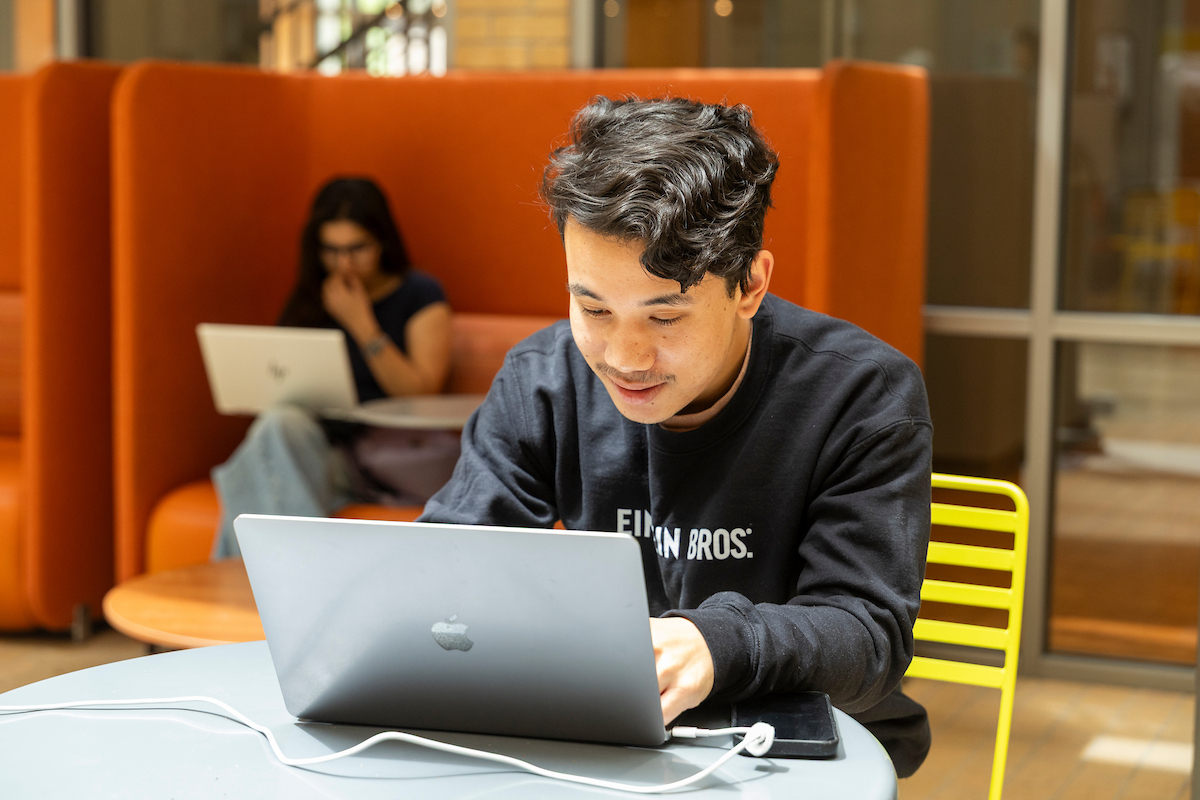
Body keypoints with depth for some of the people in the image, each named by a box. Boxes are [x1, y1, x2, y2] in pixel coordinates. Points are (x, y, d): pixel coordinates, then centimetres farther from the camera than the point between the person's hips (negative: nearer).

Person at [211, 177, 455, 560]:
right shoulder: (310, 300, 20)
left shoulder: (420, 294, 8)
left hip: (393, 452, -3)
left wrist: (361, 325, -6)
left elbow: (421, 392, -3)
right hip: (322, 444, 3)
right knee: (281, 420, -32)